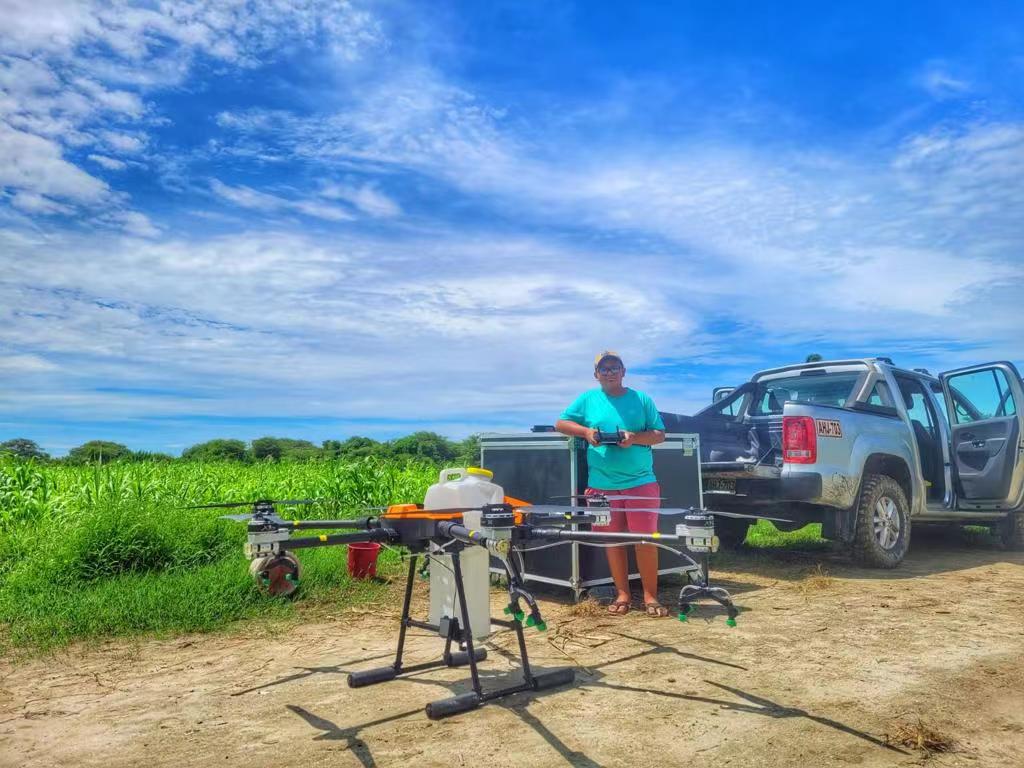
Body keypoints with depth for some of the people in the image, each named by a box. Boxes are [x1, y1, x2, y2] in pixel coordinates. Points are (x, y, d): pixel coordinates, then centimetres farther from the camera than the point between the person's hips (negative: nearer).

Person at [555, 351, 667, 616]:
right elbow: (560, 423, 9)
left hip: (640, 482, -1)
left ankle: (650, 596, 10)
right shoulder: (587, 399, 8)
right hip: (602, 485, 1)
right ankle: (622, 594, 19)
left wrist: (634, 438, -14)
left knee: (646, 539, -2)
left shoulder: (641, 399, 6)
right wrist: (586, 431, -8)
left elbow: (660, 435, 5)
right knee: (613, 541, 7)